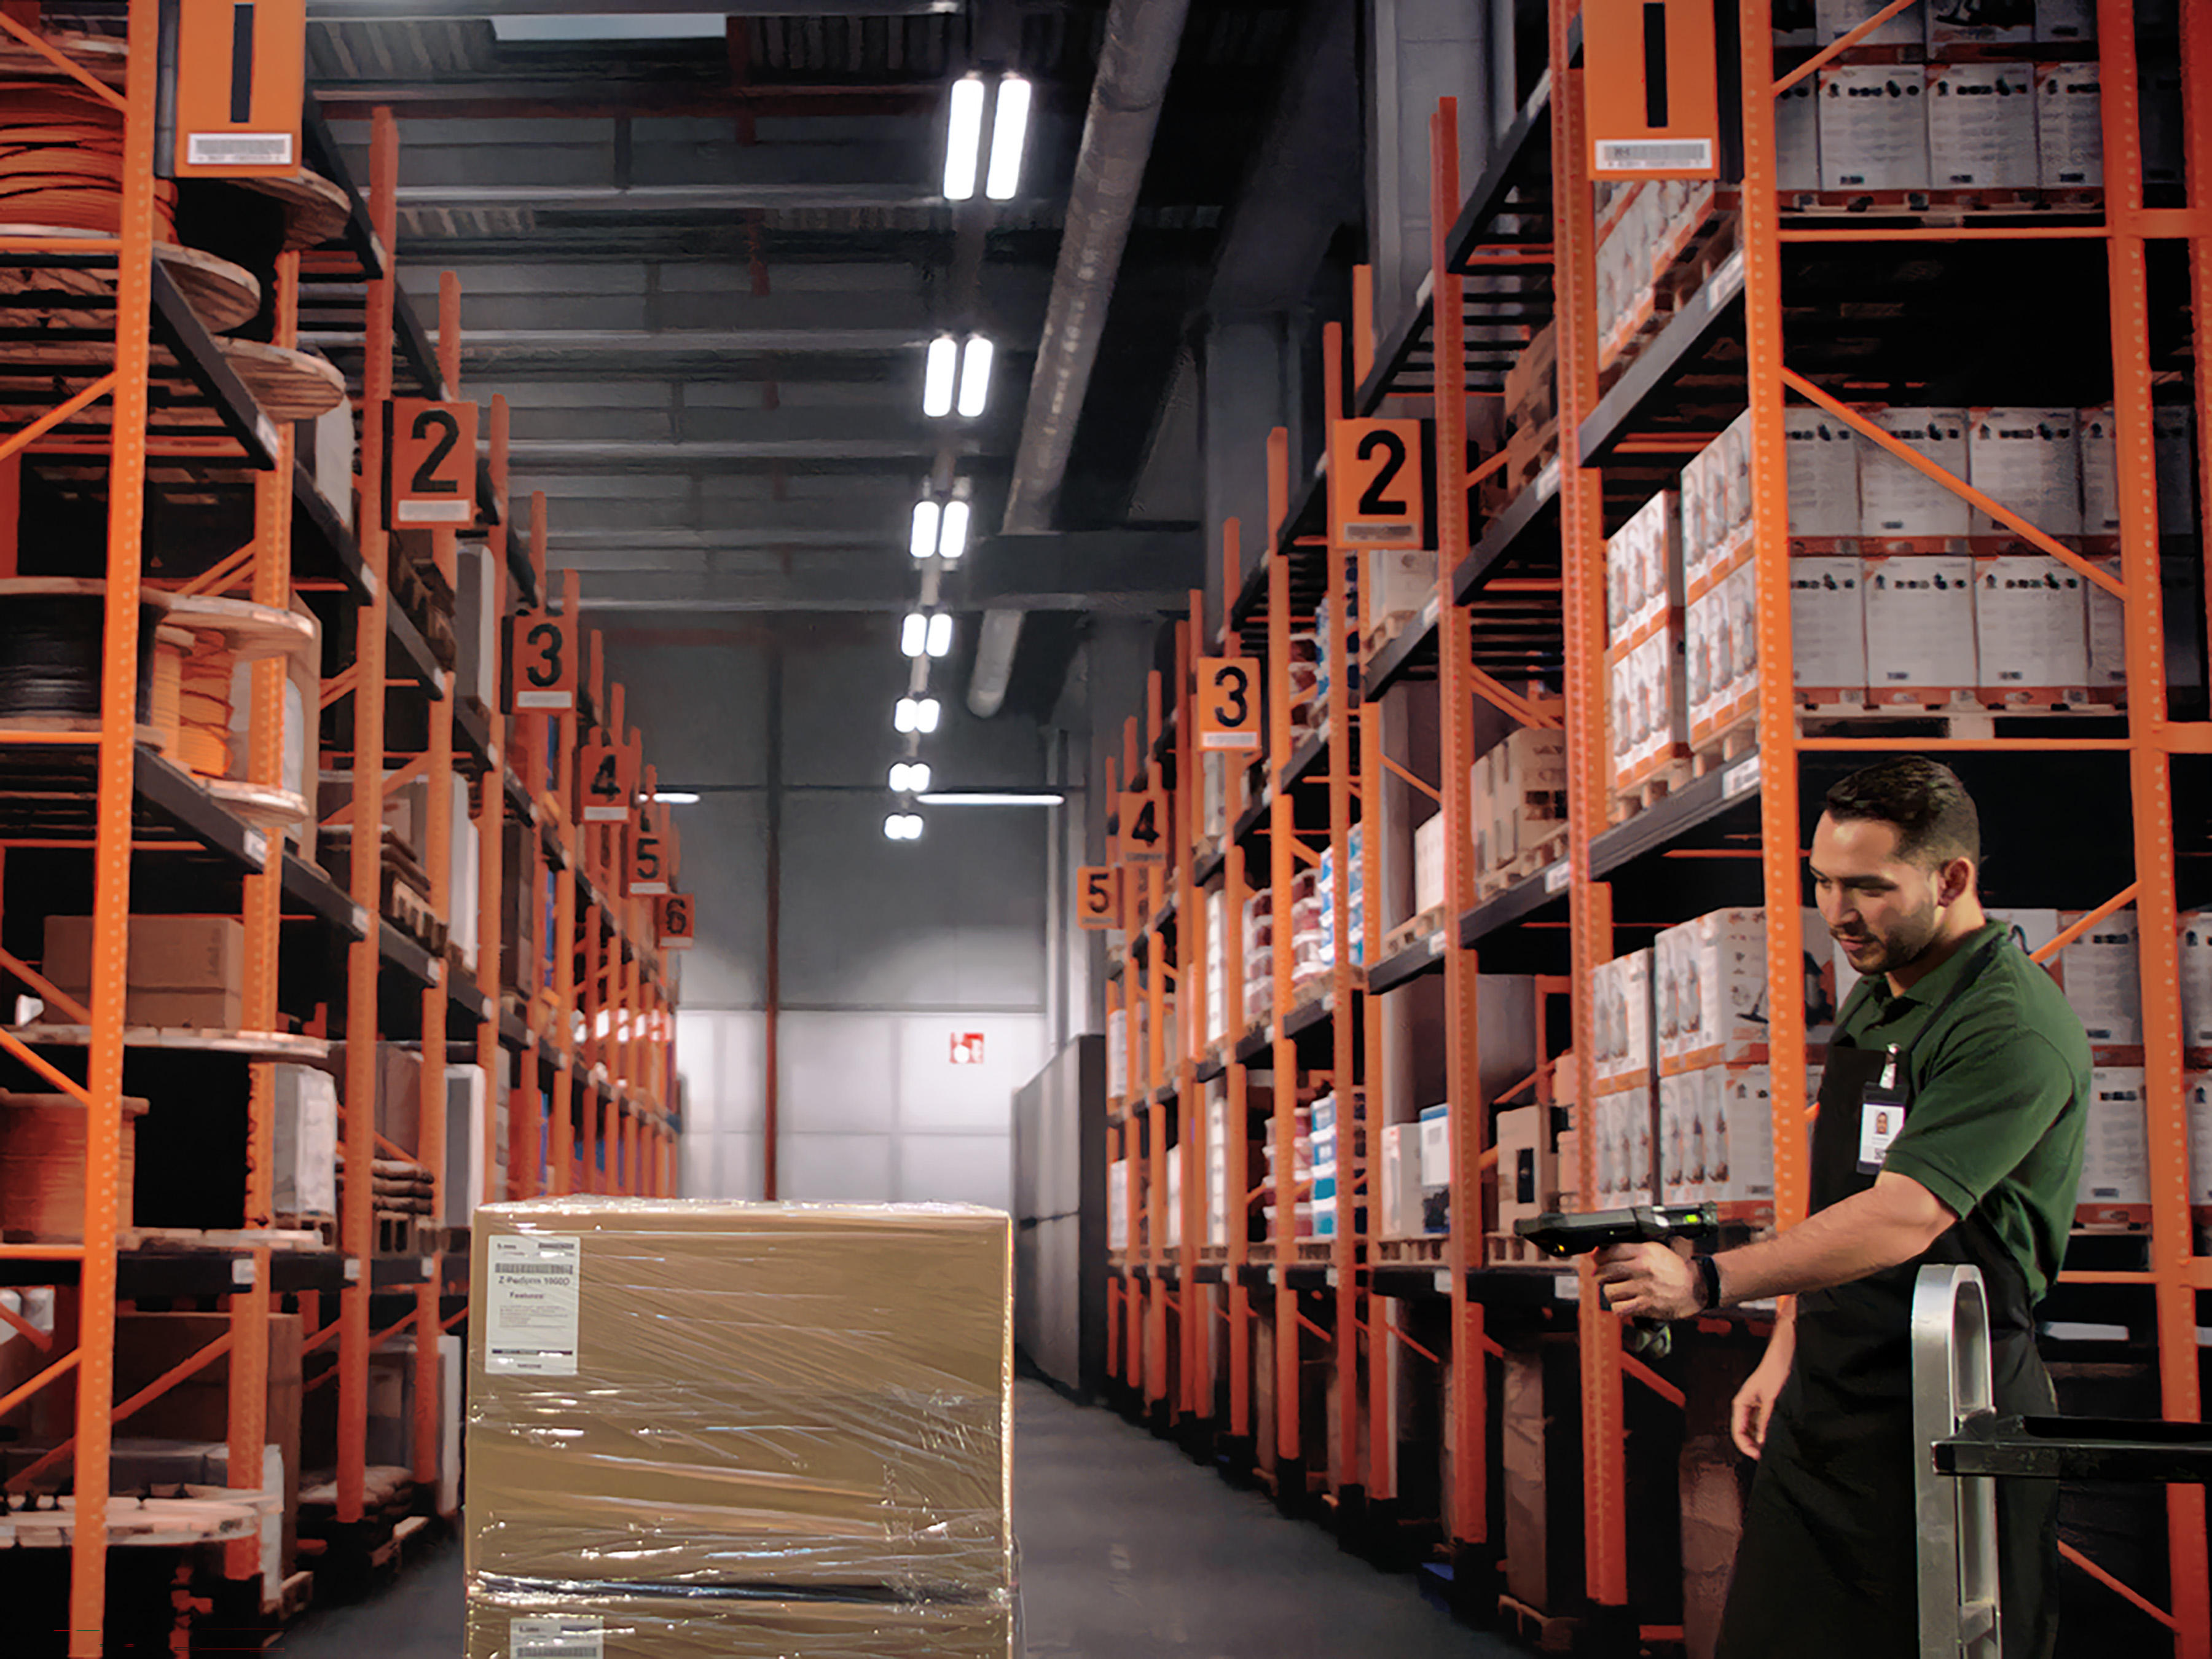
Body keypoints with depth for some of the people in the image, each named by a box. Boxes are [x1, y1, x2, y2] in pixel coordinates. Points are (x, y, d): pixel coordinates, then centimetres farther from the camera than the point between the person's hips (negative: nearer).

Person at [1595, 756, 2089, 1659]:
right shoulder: (1870, 1002, 13)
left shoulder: (2015, 1030, -17)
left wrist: (1707, 1281, -34)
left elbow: (1904, 1218, -27)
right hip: (1822, 1409, 8)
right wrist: (1785, 1350, 17)